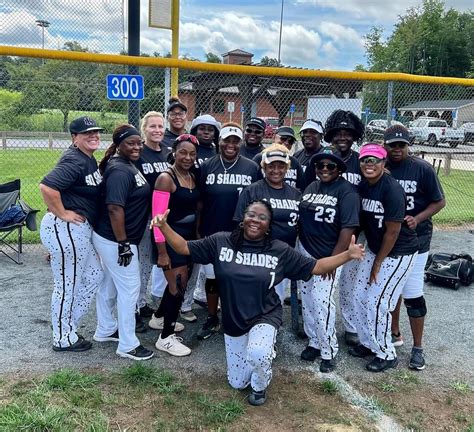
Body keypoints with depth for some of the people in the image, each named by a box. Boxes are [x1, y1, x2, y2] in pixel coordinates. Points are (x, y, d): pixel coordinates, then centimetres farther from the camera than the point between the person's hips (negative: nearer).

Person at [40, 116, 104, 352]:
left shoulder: (89, 159, 12)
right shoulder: (74, 161, -19)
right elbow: (47, 186, -32)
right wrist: (62, 214, -21)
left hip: (80, 229, 10)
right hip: (65, 229, -10)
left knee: (94, 276, 19)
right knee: (68, 285, 4)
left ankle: (67, 326, 32)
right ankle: (63, 338, 23)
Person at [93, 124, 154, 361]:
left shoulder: (127, 164, 10)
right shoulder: (120, 171, -21)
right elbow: (115, 209, -27)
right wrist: (123, 244, -25)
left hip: (109, 238, 10)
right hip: (115, 240, -10)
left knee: (110, 285, 21)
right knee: (130, 288, -1)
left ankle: (105, 330, 37)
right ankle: (128, 344, 11)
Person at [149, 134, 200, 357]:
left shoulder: (192, 177, 8)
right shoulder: (166, 178, -15)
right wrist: (162, 252, -19)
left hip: (189, 237, 7)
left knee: (176, 282, 18)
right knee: (178, 286, -3)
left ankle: (159, 318, 42)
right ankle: (166, 338, 13)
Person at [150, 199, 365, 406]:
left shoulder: (280, 250, -9)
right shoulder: (220, 241, -9)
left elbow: (316, 267, -5)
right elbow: (185, 248, -5)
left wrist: (348, 254, -17)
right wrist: (164, 226, -20)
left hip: (265, 317, -2)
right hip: (233, 321, 3)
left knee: (257, 354, -36)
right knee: (237, 383, 14)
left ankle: (260, 386, 1)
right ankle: (265, 352, 44)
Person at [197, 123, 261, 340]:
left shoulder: (252, 168, -2)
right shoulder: (207, 166, 0)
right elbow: (200, 201, 4)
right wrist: (198, 230, 3)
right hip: (212, 233, 1)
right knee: (212, 278, 12)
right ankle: (212, 320, 29)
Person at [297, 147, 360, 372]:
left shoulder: (346, 191, -12)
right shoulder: (311, 187, 9)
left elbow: (348, 229, -16)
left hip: (328, 257, -6)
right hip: (305, 252, 6)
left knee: (322, 304, -6)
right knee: (307, 301, 12)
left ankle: (328, 351, 14)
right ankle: (314, 342, 30)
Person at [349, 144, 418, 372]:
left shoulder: (392, 189, -23)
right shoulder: (362, 187, -1)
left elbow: (393, 231, -20)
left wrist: (377, 263, -13)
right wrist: (373, 257, 2)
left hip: (398, 253, -7)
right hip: (374, 249, 7)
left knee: (377, 304, -5)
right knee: (360, 297, 10)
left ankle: (387, 355, 16)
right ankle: (368, 343, 30)